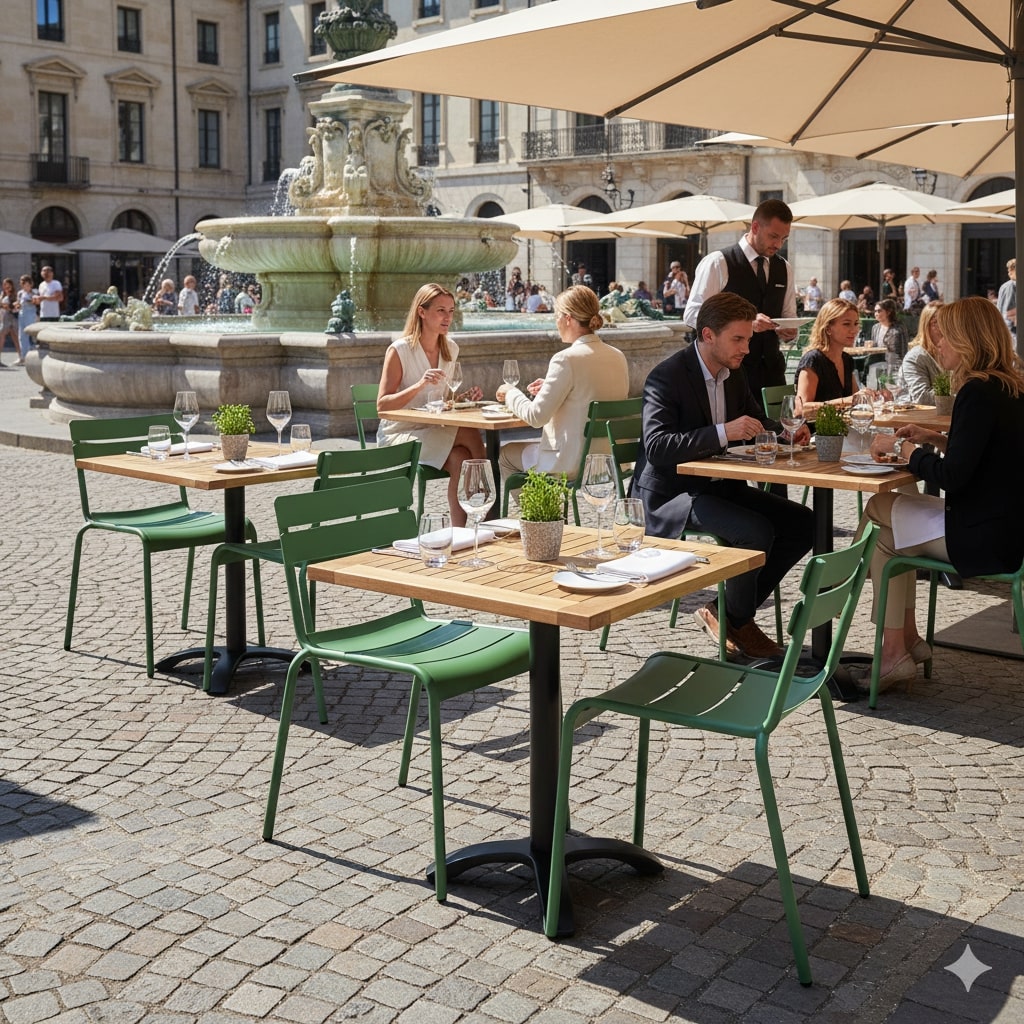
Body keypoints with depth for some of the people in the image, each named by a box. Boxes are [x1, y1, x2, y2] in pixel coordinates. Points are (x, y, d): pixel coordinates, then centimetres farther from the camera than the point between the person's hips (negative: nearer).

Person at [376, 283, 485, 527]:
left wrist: (465, 397, -4)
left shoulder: (450, 349, 7)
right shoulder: (399, 350, -12)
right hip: (398, 435, -6)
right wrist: (419, 385, -31)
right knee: (469, 434, -28)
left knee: (459, 458, -29)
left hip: (433, 432, 6)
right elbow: (382, 407, -17)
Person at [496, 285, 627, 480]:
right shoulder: (618, 357, 4)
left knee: (505, 454, 17)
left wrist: (510, 393, 2)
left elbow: (536, 416, -16)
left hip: (573, 464, -8)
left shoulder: (566, 359, -18)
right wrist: (550, 388, 20)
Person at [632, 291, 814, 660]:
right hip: (673, 493, -9)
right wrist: (723, 432, -37)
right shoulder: (667, 377, -18)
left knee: (802, 523, -3)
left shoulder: (734, 372, 7)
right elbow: (656, 447, -30)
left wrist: (785, 431, -1)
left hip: (720, 485, 9)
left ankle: (730, 612, 4)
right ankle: (738, 621, -2)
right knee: (757, 530, -28)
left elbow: (754, 420, 22)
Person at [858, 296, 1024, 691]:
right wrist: (933, 439, 11)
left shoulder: (978, 392, -20)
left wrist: (902, 447, -8)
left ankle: (896, 652, 9)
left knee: (879, 527, 6)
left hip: (984, 539, -10)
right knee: (884, 510, 19)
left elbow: (952, 476, -23)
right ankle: (906, 641, 18)